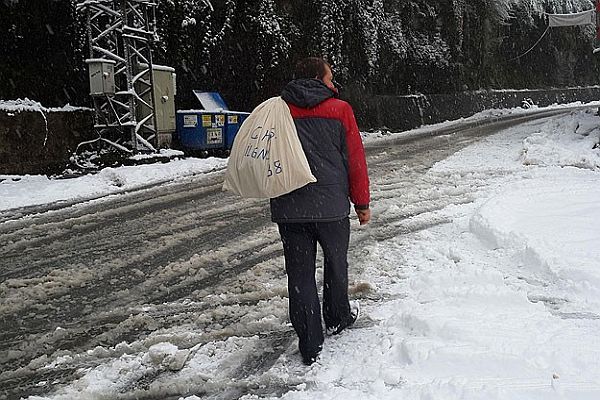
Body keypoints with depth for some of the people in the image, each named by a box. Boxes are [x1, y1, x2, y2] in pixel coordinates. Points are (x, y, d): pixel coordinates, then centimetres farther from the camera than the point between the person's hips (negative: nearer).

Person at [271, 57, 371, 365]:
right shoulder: (339, 109, -1)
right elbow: (355, 159, 0)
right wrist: (362, 203, 8)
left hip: (288, 207, 2)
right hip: (331, 203, -2)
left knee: (300, 273, 6)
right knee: (336, 263, 21)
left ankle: (310, 346, 8)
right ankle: (337, 319, 41)